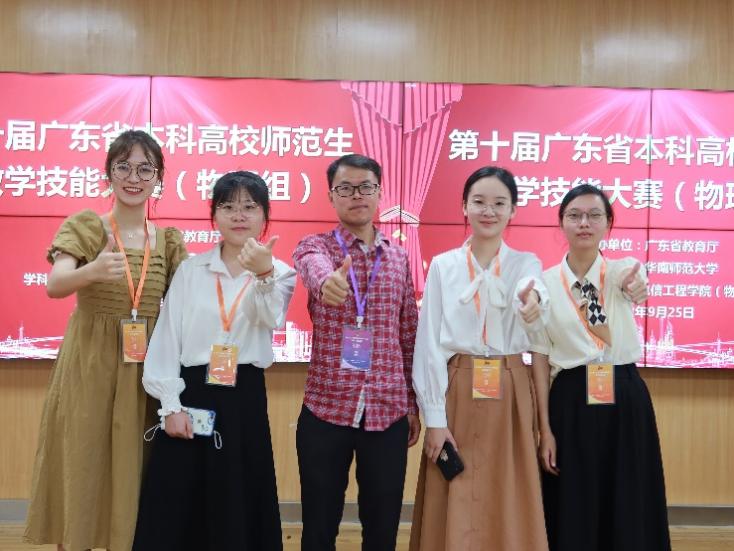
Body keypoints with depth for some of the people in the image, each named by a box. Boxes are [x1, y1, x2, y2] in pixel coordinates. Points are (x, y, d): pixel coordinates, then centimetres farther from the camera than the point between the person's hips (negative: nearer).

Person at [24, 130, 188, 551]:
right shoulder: (84, 225, -1)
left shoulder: (170, 241, 7)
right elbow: (55, 285, -20)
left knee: (132, 476, 7)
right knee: (80, 471, 2)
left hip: (145, 372, 2)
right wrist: (94, 271, -41)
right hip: (88, 367, -2)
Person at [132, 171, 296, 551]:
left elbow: (271, 319, -21)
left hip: (244, 398, -1)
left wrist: (264, 275, -41)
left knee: (237, 509, 7)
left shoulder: (279, 272, 1)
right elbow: (167, 336, 2)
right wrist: (171, 404, -5)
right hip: (190, 394, 1)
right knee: (175, 513, 6)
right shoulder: (190, 269, 4)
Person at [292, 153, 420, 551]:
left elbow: (410, 336, 12)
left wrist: (414, 405, 11)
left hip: (388, 411, 3)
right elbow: (313, 268, -26)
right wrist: (326, 280, -49)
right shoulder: (315, 246, 0)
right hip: (326, 408, -2)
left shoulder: (399, 257, 10)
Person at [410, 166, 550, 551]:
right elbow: (430, 344, -1)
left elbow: (530, 290, -22)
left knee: (508, 510, 6)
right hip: (456, 391, -1)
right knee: (453, 513, 3)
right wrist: (434, 416, -8)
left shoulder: (525, 263, 4)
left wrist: (532, 301, -47)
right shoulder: (443, 266, 2)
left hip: (509, 393, 1)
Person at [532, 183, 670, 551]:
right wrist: (545, 430, -4)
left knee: (628, 511, 7)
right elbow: (541, 359, 0)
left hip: (625, 400, 1)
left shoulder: (624, 271, 0)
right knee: (572, 513, 5)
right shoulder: (545, 283, -1)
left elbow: (637, 284, -26)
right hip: (571, 404, -1)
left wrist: (637, 290, -51)